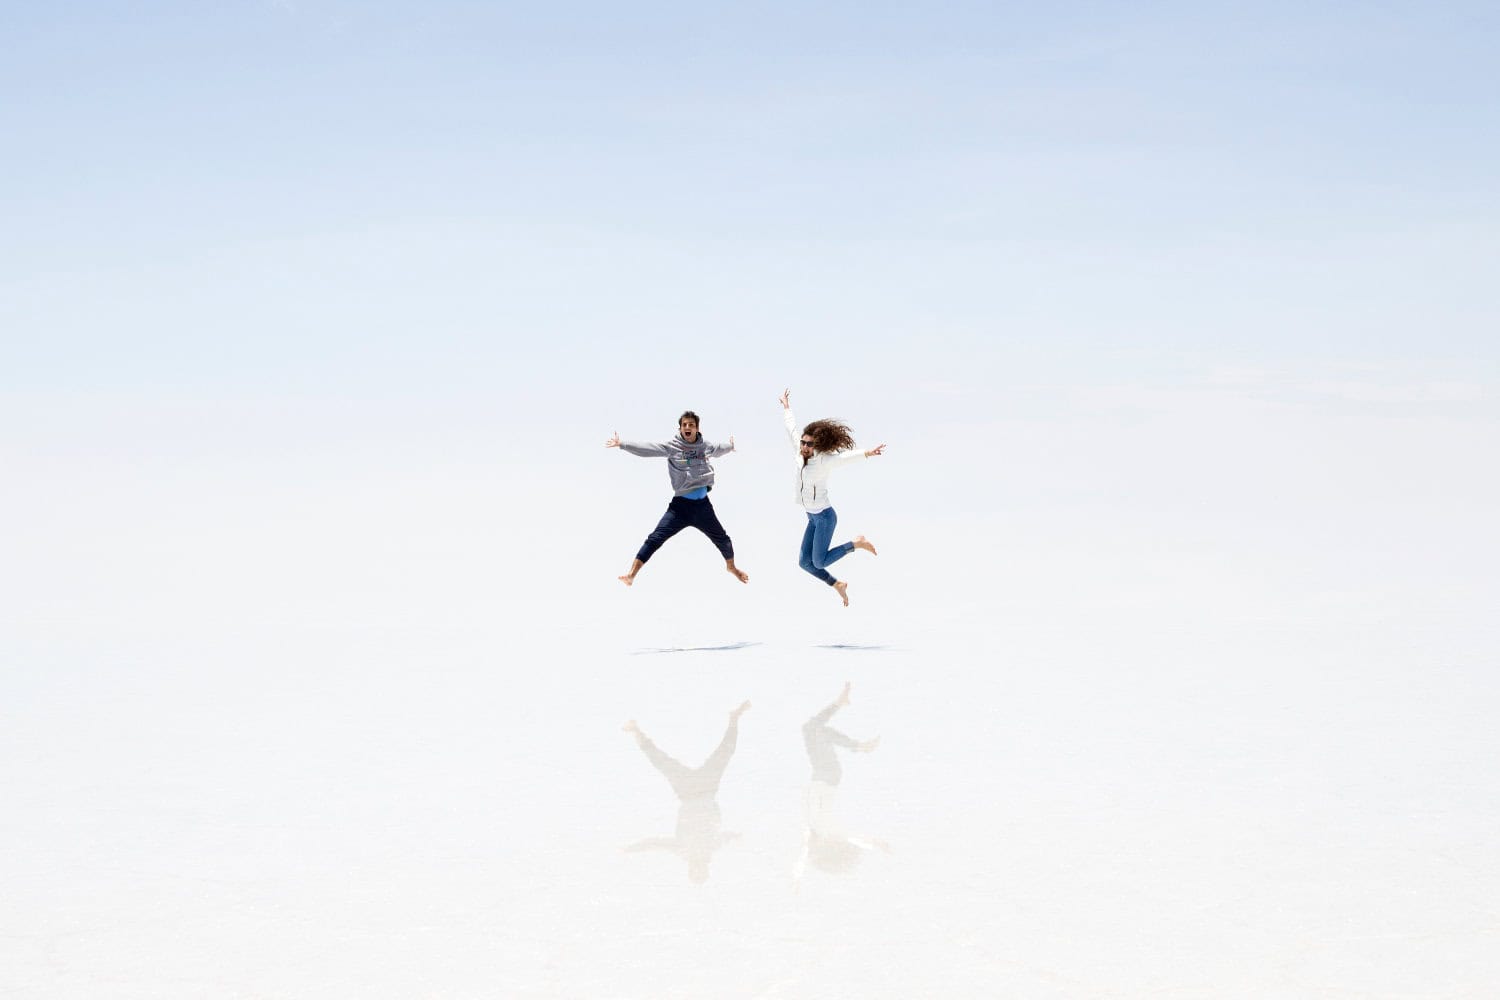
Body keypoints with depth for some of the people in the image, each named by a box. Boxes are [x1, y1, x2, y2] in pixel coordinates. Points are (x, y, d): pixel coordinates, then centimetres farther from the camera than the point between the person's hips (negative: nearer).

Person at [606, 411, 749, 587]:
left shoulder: (705, 446, 4)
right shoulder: (672, 446, -8)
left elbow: (717, 449, 27)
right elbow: (647, 450, -16)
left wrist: (730, 446, 48)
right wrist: (622, 444, -27)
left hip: (703, 504, 4)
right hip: (681, 504, -4)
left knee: (723, 539, 17)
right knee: (655, 539, -14)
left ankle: (731, 567, 47)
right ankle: (631, 575, -14)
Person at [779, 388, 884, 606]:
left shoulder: (823, 460, -20)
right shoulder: (801, 454, -2)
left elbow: (845, 455, -39)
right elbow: (792, 428, 13)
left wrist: (866, 454, -56)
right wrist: (786, 407, 28)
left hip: (824, 516, -7)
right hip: (813, 517, 7)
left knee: (819, 562, -5)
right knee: (805, 562, 6)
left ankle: (857, 543, 10)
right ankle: (837, 585, 24)